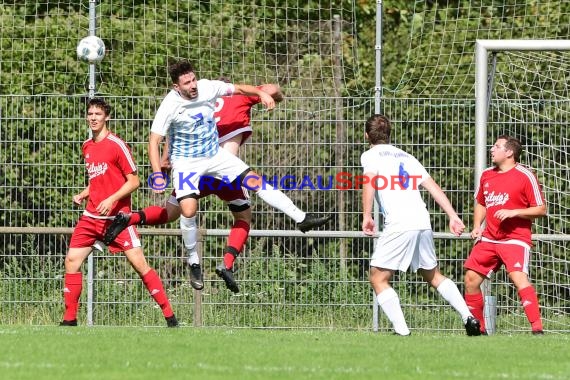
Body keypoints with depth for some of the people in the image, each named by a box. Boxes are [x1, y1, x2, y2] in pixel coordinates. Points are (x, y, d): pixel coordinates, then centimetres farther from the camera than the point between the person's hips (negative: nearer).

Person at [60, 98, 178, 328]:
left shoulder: (116, 145, -9)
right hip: (91, 216, 7)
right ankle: (69, 319, 9)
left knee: (138, 263, -11)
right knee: (72, 260, 0)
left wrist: (111, 200, -20)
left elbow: (133, 181, -9)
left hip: (116, 215, -7)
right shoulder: (87, 147, 12)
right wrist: (84, 194, 8)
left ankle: (170, 317, -6)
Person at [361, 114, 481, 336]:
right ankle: (468, 316, 14)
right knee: (432, 275, 24)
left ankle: (401, 330, -10)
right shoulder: (406, 157, 25)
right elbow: (433, 186, 18)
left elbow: (370, 178, -14)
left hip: (398, 226, -6)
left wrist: (366, 215, -16)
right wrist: (453, 216, 14)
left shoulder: (370, 155, 7)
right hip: (423, 224, 7)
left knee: (378, 278, 2)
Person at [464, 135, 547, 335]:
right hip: (489, 239, 7)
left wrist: (513, 212, -19)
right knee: (471, 279, 5)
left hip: (515, 239, -7)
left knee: (519, 277, -27)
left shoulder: (525, 176, -8)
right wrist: (477, 226, 10)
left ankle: (537, 328, -30)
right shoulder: (486, 175, 12)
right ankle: (478, 328, 20)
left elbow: (541, 209, -8)